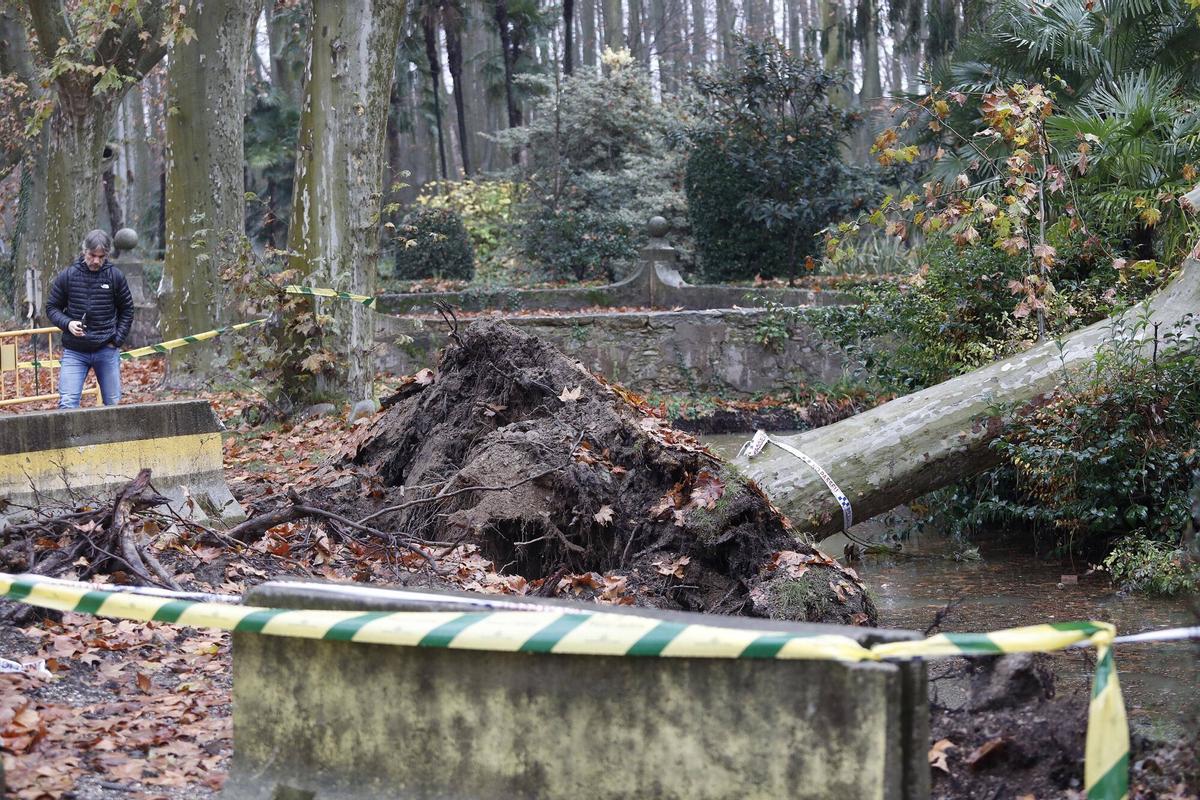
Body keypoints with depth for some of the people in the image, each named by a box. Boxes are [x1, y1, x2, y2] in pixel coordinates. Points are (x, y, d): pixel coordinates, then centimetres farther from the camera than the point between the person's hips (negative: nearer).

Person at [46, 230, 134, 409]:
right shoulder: (67, 276, -2)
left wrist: (117, 339, 0)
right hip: (74, 352, -1)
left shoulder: (115, 277, -1)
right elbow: (52, 308, 6)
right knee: (67, 403, -11)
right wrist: (67, 323, -14)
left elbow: (127, 310, 9)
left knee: (113, 404, 7)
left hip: (107, 351, 1)